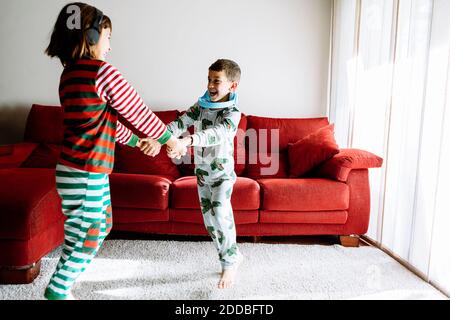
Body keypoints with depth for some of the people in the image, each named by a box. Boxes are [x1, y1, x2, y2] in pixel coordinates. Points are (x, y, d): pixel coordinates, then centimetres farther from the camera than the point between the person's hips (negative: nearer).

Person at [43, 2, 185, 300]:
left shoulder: (69, 74, 11)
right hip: (86, 174, -9)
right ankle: (58, 292, 25)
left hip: (92, 171, 9)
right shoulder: (102, 71, -16)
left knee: (103, 224, 23)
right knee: (87, 236, 7)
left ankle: (62, 285, 36)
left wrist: (136, 141, 26)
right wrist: (171, 139, 5)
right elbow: (138, 112, -9)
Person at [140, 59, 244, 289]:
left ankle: (230, 262, 0)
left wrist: (186, 141, -55)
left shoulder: (232, 113, -18)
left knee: (220, 212, -20)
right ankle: (232, 257, 28)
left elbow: (215, 134, -38)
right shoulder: (201, 105, -2)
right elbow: (180, 123, -14)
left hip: (223, 173, -5)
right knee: (209, 216, 10)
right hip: (202, 172, 6)